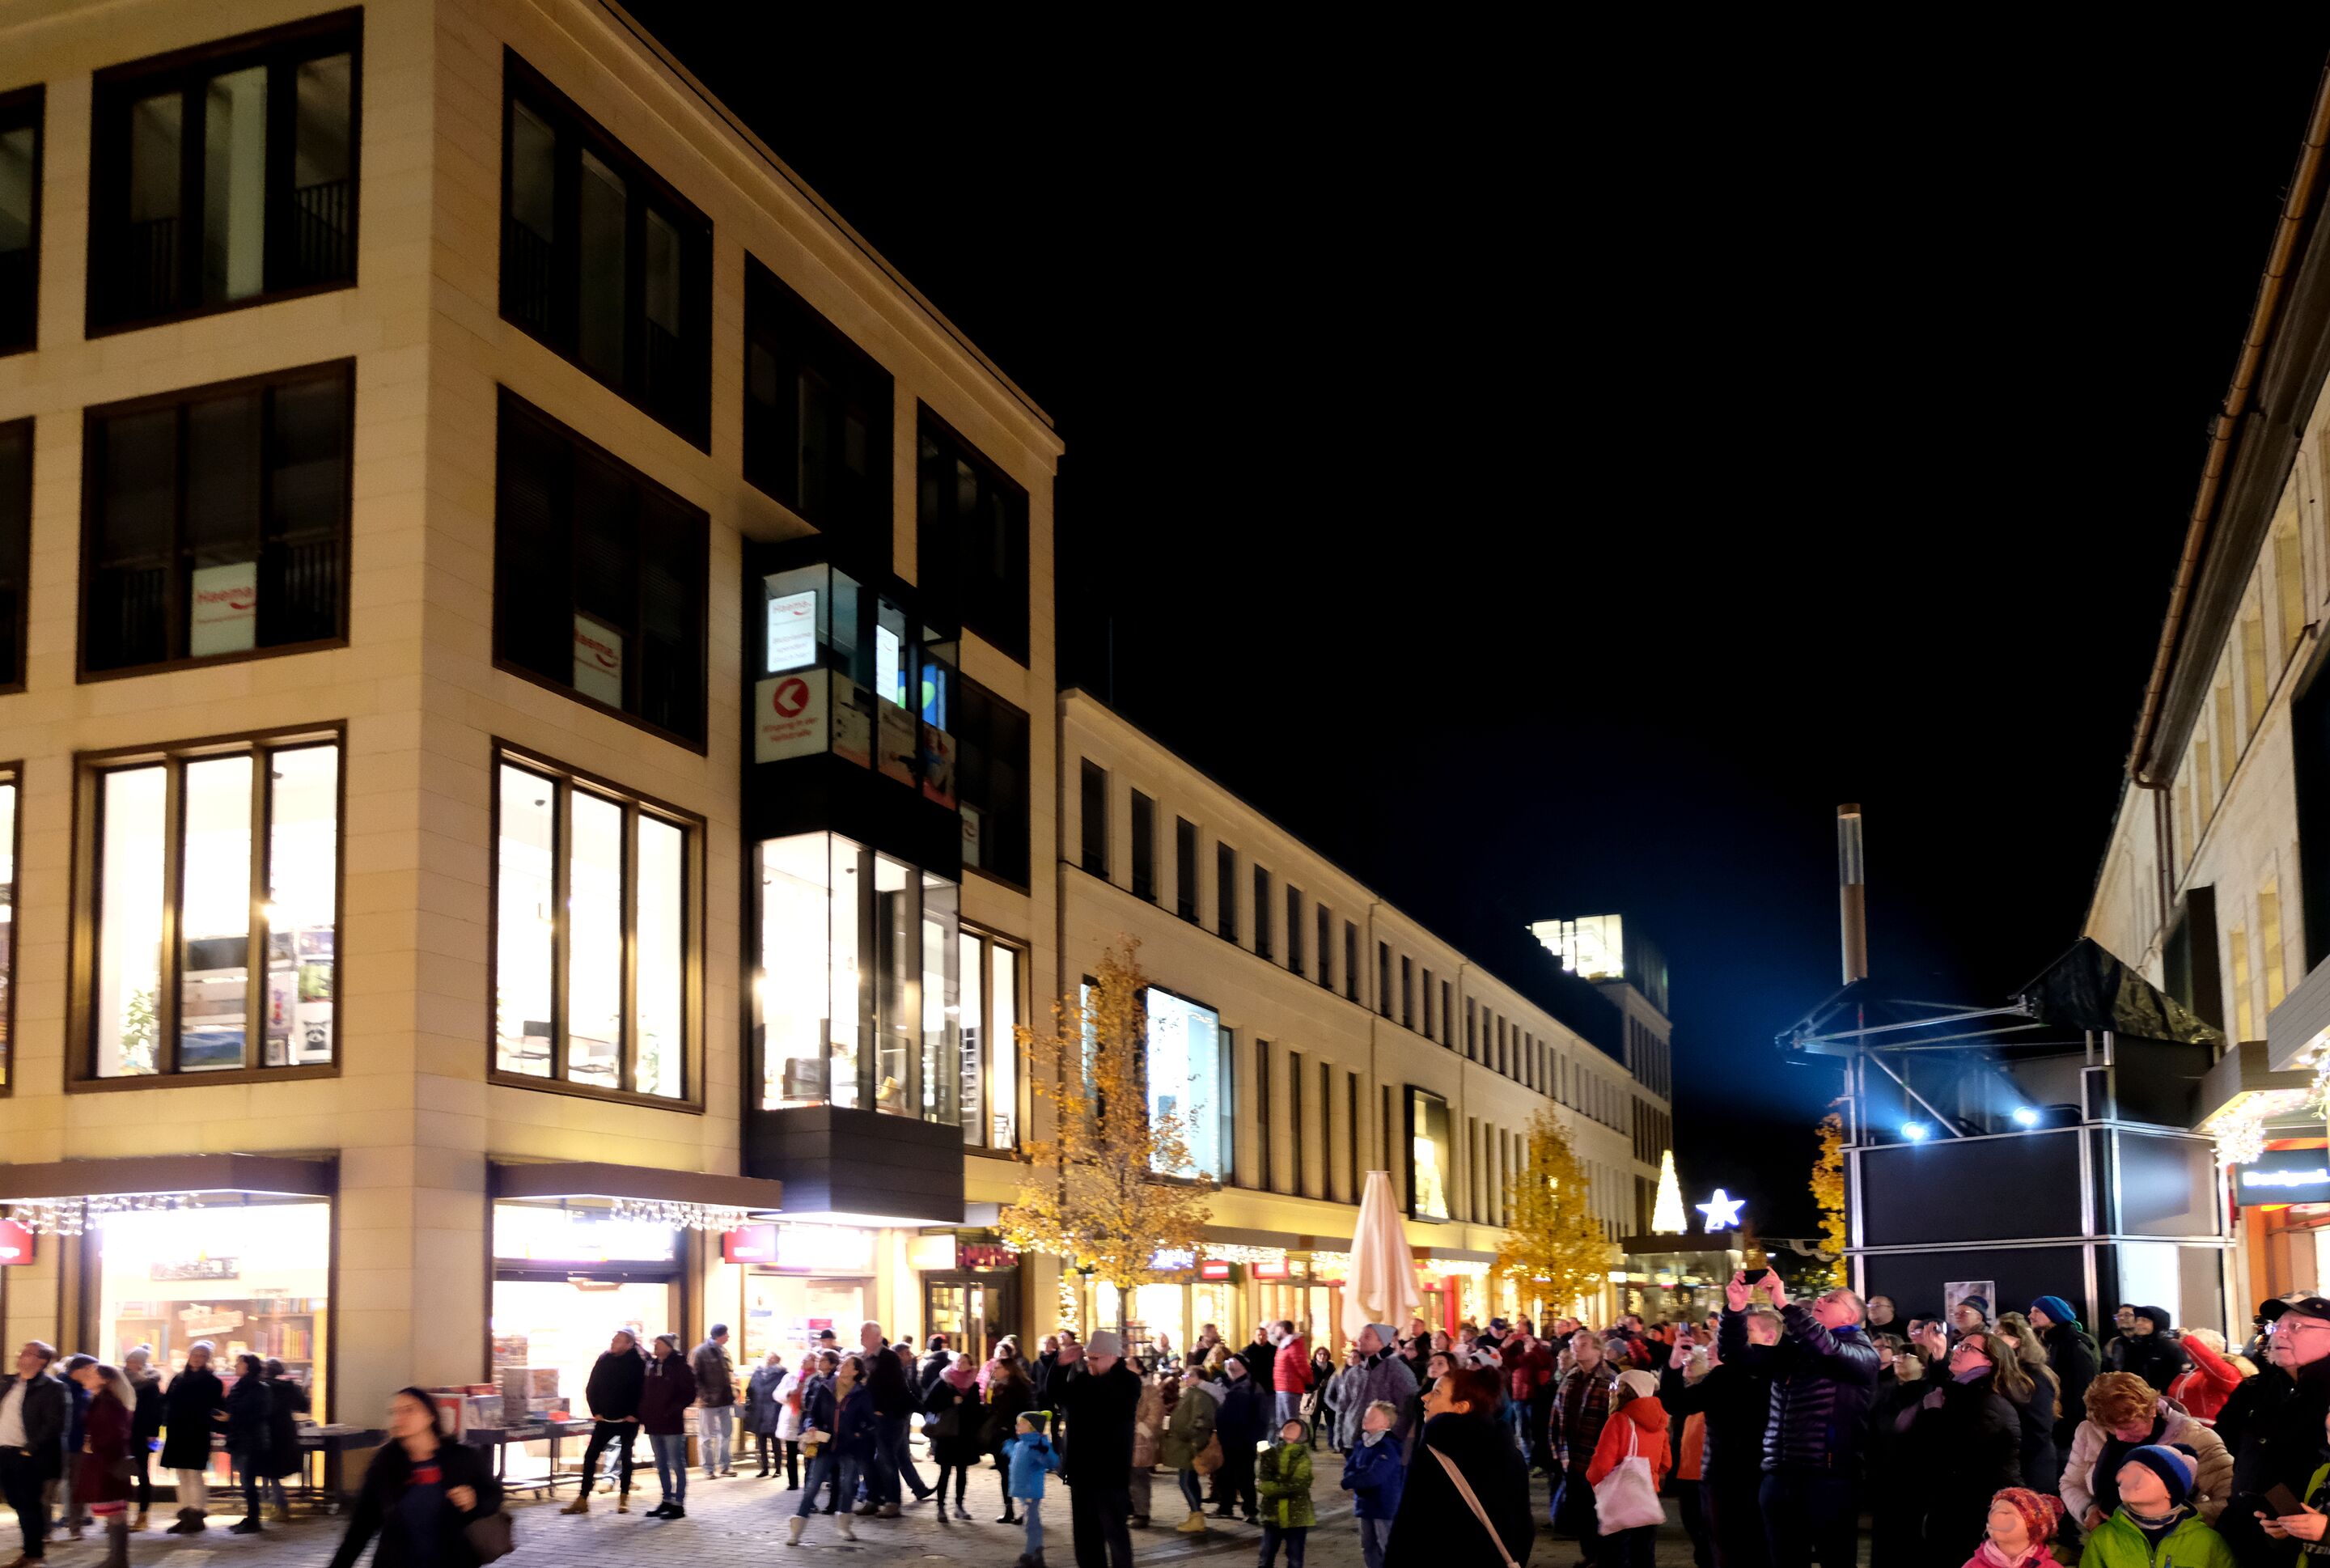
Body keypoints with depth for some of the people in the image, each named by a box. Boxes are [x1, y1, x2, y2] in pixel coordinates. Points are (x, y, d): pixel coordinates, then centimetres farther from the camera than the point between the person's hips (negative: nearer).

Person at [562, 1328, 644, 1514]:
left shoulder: (638, 1363, -9)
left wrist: (635, 1414, -12)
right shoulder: (604, 1359, 1)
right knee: (590, 1456, -2)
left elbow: (643, 1391, -9)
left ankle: (624, 1499, 15)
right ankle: (582, 1500, 3)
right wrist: (596, 1411, 1)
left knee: (626, 1458, 5)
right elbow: (591, 1388, 7)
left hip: (627, 1421, -4)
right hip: (605, 1420, 4)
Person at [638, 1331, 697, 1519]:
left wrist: (672, 1411, -16)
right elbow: (643, 1392, 16)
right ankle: (667, 1501, 23)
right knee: (661, 1466, 14)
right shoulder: (651, 1366, 11)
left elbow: (689, 1394, -10)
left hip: (672, 1424, -7)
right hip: (653, 1423, 7)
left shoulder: (680, 1366, -7)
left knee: (677, 1465, -1)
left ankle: (679, 1504, 3)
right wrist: (642, 1414, 4)